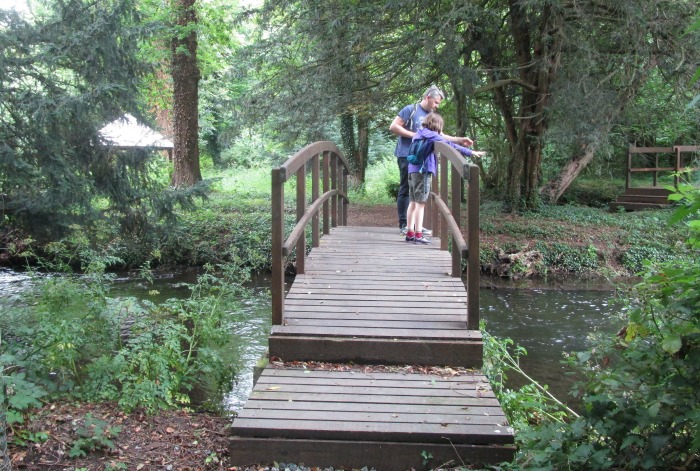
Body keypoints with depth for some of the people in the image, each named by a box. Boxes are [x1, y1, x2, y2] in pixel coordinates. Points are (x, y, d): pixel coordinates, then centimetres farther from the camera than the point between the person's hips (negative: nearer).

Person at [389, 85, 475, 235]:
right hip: (407, 156, -8)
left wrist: (460, 140, 8)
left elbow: (439, 135, 18)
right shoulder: (410, 110, -6)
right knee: (406, 189, -5)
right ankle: (404, 225, -1)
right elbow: (393, 127, -11)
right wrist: (414, 135, -15)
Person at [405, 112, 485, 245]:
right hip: (423, 171, -9)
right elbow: (449, 145, -13)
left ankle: (410, 233, 15)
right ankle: (418, 235, -6)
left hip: (413, 170, 9)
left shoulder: (419, 133, 17)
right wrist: (470, 152, -12)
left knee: (413, 202, 11)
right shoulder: (431, 135, -8)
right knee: (420, 203, -7)